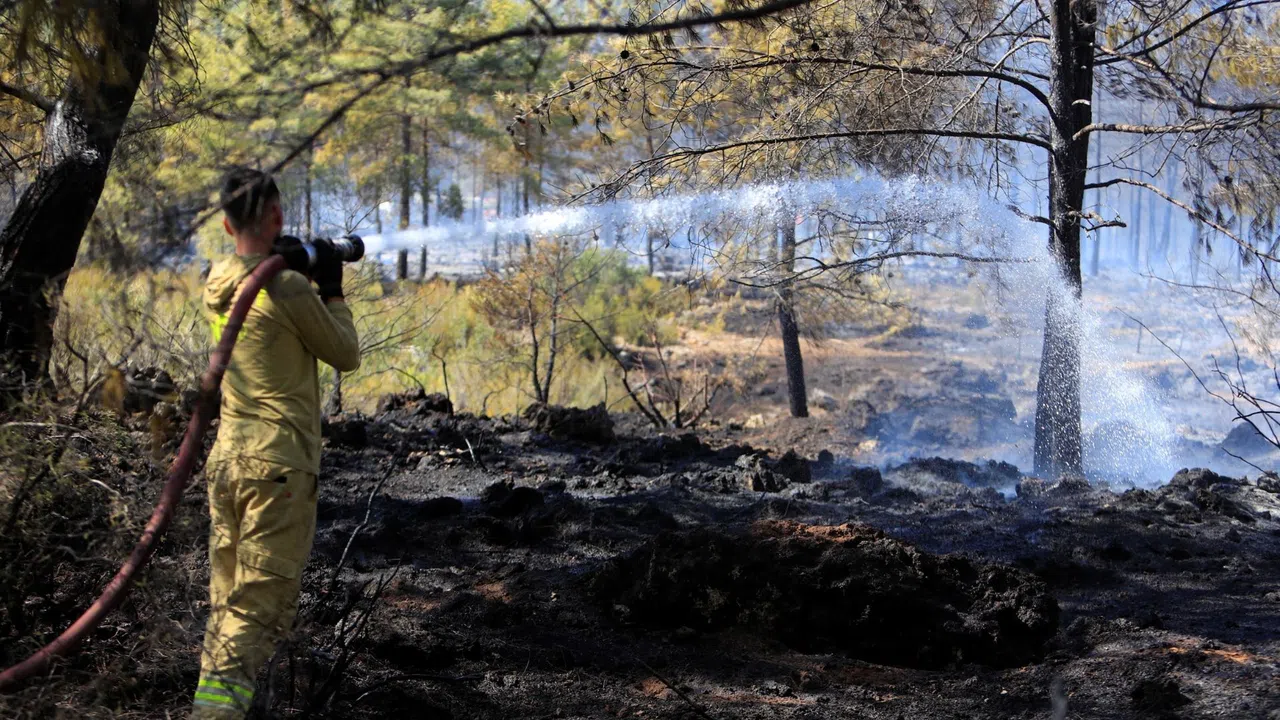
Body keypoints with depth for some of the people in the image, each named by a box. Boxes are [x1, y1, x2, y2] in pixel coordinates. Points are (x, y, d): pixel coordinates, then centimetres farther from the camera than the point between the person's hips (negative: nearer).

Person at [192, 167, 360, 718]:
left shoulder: (216, 283, 7)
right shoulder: (288, 290, -15)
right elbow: (346, 356, -1)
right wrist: (332, 293, 10)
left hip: (226, 457, 7)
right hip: (279, 464, -7)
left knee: (226, 598, 16)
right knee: (262, 601, -5)